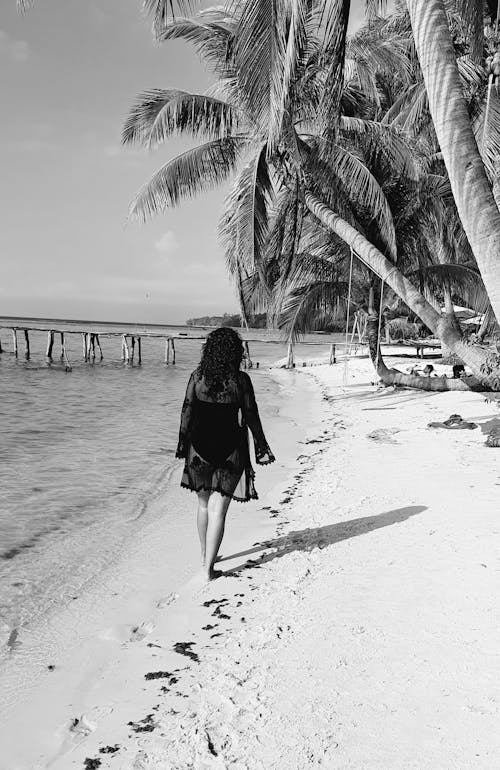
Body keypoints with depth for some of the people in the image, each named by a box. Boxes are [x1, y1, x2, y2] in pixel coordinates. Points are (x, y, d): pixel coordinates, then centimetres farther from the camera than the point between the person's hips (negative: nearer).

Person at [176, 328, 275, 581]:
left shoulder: (197, 376, -2)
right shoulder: (240, 380, -8)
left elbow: (187, 412, 0)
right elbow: (251, 417, -3)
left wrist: (183, 444, 9)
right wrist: (262, 448, 7)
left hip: (200, 445, 3)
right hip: (230, 448, -3)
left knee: (204, 505, 20)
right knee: (218, 510, 3)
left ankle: (205, 557, 34)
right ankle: (208, 569, 3)